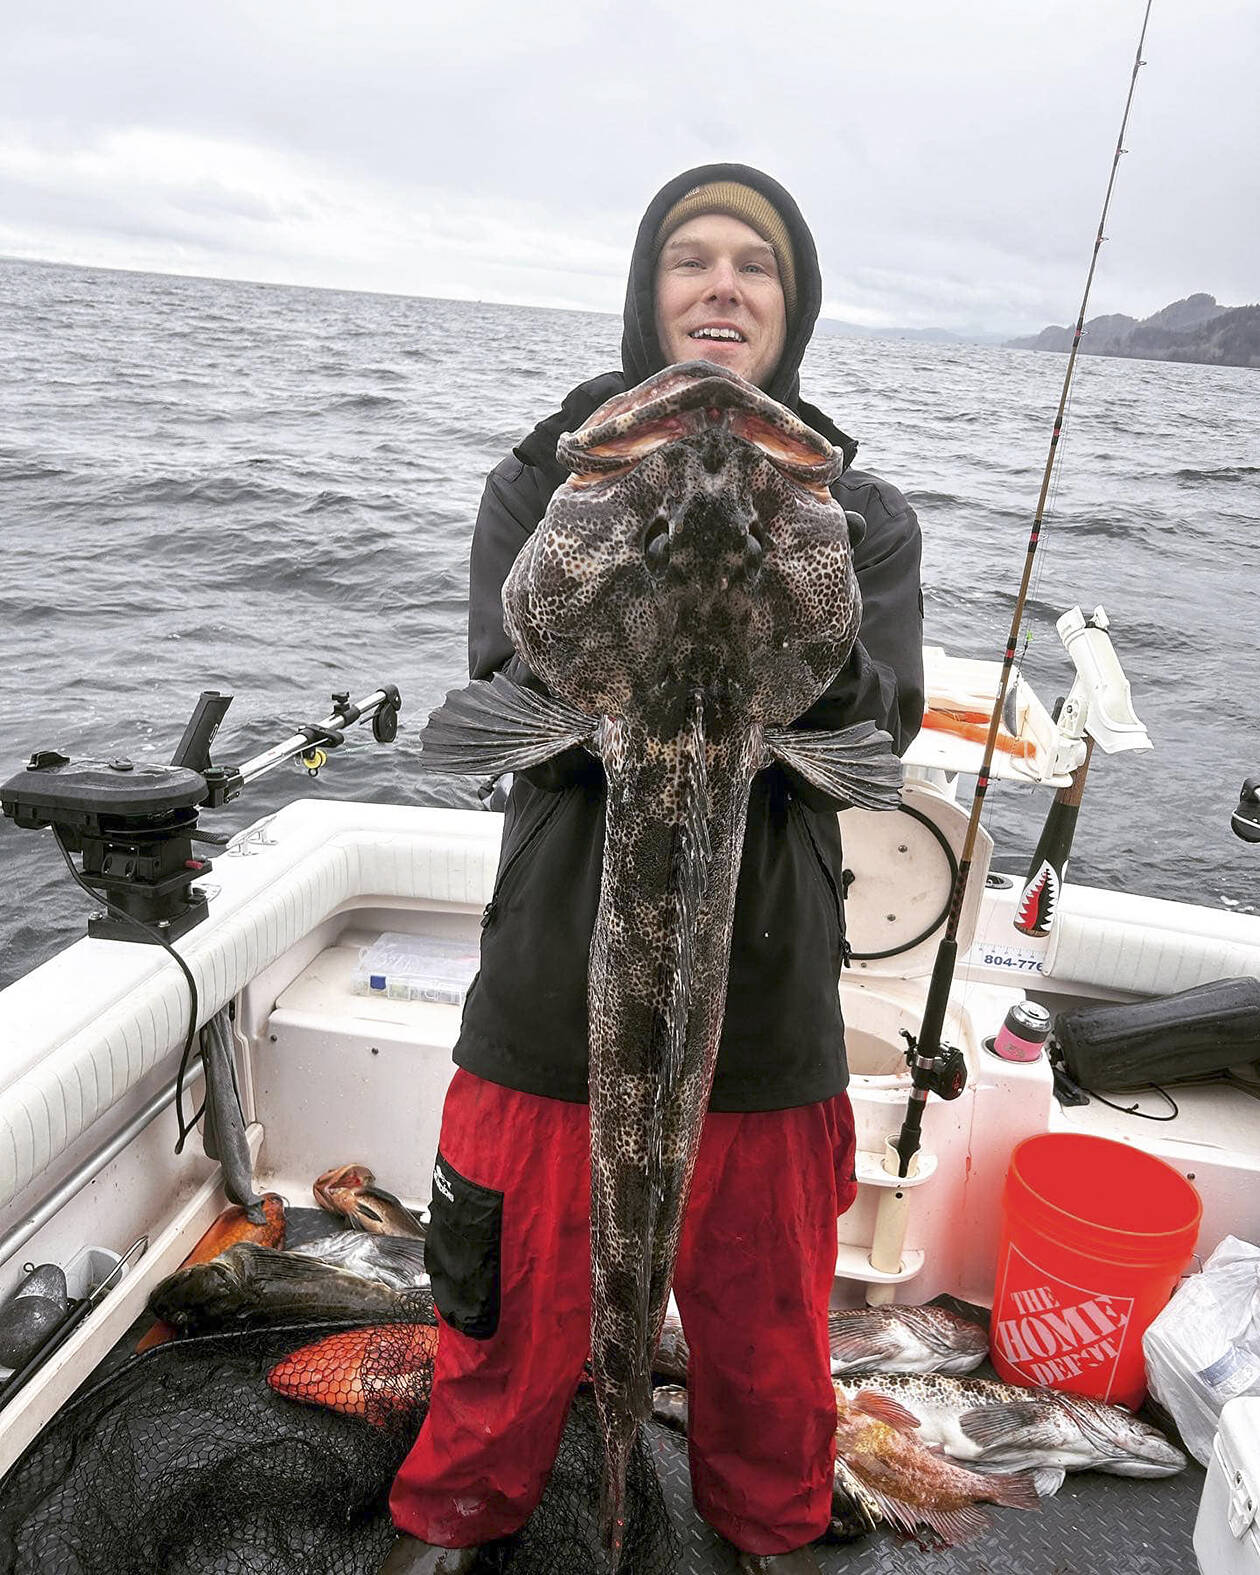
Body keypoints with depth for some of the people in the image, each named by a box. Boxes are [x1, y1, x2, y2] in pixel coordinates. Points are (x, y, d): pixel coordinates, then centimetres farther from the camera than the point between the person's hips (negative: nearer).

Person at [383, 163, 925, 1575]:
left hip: (765, 985, 1)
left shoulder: (861, 517, 0)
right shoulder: (549, 479, 0)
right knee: (518, 1296, 19)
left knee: (763, 1320, 20)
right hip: (561, 977, 0)